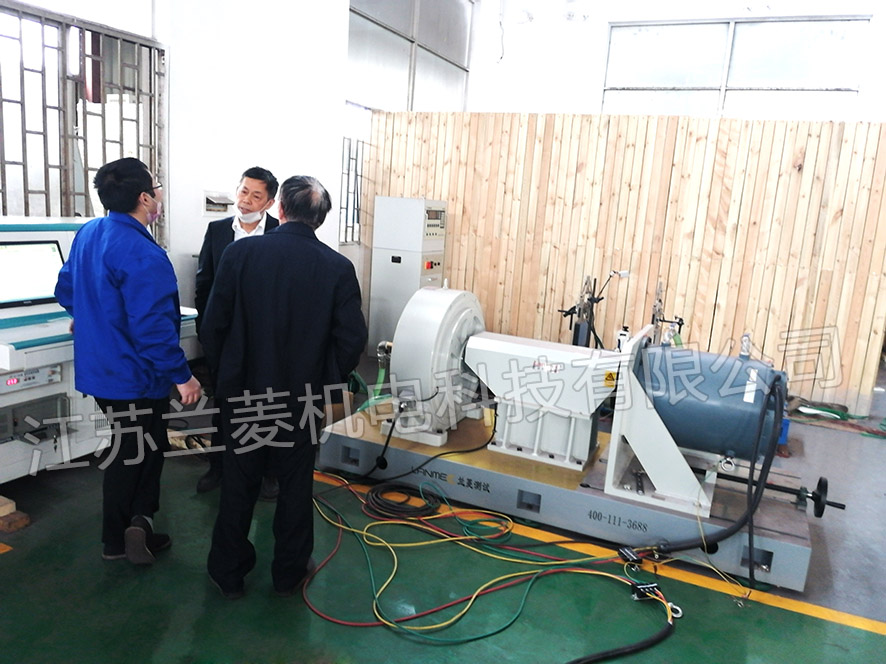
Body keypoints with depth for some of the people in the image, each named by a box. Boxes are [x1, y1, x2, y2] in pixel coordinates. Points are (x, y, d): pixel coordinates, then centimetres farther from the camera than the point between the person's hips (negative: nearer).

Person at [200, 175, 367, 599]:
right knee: (295, 486, 16)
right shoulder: (337, 268, -11)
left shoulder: (239, 254, -11)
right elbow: (352, 339, -10)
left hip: (242, 393, 1)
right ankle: (289, 573, 31)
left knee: (238, 484, 16)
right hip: (302, 397, 0)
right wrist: (325, 380, 6)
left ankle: (228, 573, 31)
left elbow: (214, 325, -8)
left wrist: (223, 374, 8)